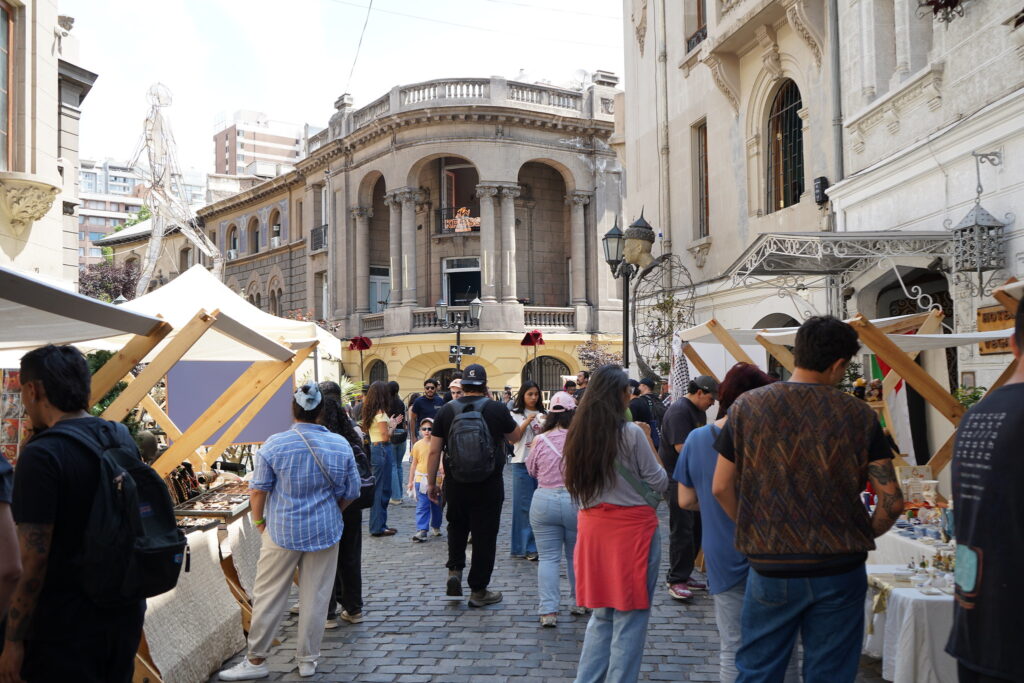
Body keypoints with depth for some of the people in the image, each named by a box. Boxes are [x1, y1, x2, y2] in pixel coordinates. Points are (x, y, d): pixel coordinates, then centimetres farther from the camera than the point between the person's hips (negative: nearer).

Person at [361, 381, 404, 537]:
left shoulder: (370, 412, 11)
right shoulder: (380, 413, -16)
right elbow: (386, 436, -18)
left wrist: (390, 423, 16)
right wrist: (392, 425, -1)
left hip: (373, 448, 9)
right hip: (382, 450, -9)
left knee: (377, 488, 15)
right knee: (382, 489, -3)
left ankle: (378, 525, 22)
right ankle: (378, 527, 1)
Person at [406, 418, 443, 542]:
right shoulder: (417, 445, 2)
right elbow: (414, 463, 9)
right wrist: (410, 481, 10)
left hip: (436, 479, 0)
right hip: (421, 479, 0)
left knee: (436, 505, 12)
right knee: (422, 506, -5)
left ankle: (435, 526, 30)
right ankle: (421, 530, -6)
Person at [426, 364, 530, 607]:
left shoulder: (446, 411, -2)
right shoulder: (497, 409, -7)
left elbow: (434, 451, 0)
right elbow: (515, 436, 10)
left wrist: (431, 483, 9)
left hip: (455, 484, 2)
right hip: (489, 485, -2)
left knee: (456, 526, 25)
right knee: (484, 534, 7)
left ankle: (454, 569, 10)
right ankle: (478, 591, 14)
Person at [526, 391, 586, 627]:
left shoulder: (540, 440, -5)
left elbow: (532, 470, 9)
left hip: (544, 501, 0)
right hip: (577, 501, 0)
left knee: (548, 557, 4)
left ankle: (548, 610, 0)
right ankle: (579, 603, 30)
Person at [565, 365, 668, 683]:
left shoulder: (579, 432, 4)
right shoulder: (631, 433, -13)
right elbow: (659, 482, -6)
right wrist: (649, 445, 7)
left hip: (593, 527, 6)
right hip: (632, 528, -6)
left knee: (601, 614, 18)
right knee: (630, 617, 6)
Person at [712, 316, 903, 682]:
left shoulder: (747, 407, -5)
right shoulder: (859, 415, -5)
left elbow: (721, 487, -2)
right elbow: (892, 500, -6)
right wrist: (861, 537, 12)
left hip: (770, 568, 0)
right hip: (840, 570, 0)